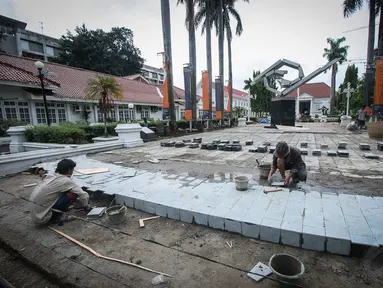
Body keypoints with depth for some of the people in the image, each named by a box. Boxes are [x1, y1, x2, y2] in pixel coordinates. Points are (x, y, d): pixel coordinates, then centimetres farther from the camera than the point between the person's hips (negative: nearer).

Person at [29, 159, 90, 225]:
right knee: (73, 193, -15)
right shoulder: (66, 181, -14)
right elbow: (84, 195, -8)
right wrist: (85, 206, 15)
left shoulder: (50, 176, 10)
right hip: (41, 217, -8)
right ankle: (55, 216, -3)